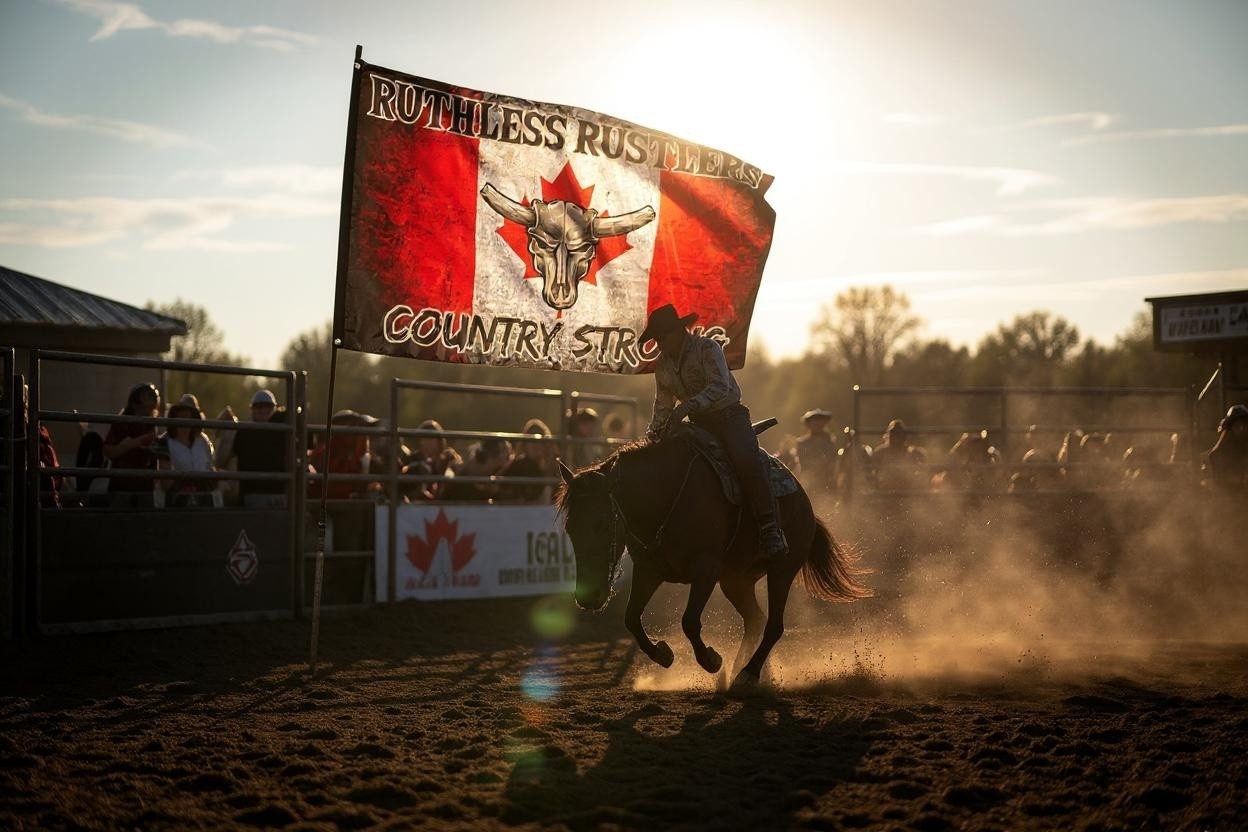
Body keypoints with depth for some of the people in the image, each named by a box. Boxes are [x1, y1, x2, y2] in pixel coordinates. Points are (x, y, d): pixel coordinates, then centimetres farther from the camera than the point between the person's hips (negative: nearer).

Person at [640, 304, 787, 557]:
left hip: (729, 415, -7)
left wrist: (687, 406, -37)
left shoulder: (707, 348, -12)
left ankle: (770, 528, -33)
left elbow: (719, 386, -26)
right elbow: (663, 404, 18)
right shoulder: (663, 364, 9)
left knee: (746, 459, -30)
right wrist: (655, 430, 0)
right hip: (699, 422, 7)